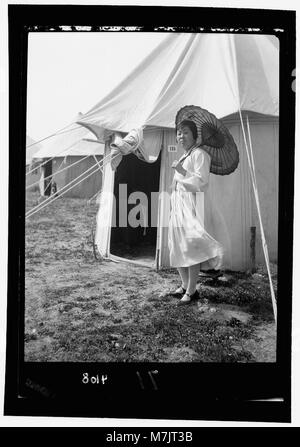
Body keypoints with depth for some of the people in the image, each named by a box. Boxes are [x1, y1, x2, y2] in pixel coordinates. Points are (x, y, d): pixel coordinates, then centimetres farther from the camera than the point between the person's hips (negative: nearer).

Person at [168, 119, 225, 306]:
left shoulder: (199, 154, -7)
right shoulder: (183, 156, 21)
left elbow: (201, 182, -16)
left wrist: (182, 172, -23)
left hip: (193, 205, -9)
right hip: (179, 206, 9)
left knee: (191, 247, -9)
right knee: (178, 248, 10)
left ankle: (191, 291, -1)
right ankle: (185, 285, 23)